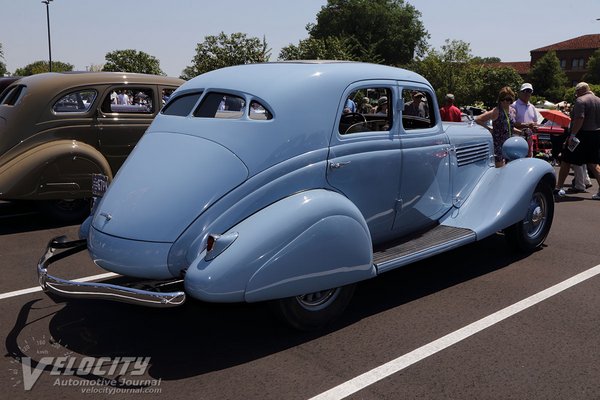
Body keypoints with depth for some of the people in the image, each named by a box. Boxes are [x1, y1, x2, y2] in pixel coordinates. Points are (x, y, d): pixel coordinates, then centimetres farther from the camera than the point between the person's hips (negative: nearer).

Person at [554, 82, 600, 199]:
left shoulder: (581, 100, -12)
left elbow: (580, 119, -23)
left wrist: (572, 135, -23)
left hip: (582, 135, -7)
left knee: (566, 162, 5)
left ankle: (558, 188, 11)